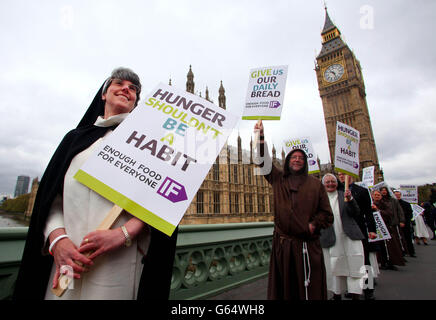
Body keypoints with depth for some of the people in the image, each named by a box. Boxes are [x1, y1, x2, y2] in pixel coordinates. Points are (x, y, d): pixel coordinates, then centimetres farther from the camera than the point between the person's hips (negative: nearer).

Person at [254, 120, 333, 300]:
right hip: (282, 243, 1)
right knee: (284, 286, 9)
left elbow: (327, 214, 6)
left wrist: (313, 225, -10)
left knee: (310, 287, 5)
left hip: (307, 244, 0)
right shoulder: (278, 178, 9)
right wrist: (260, 136, -10)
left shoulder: (315, 184, 7)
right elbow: (265, 161, -1)